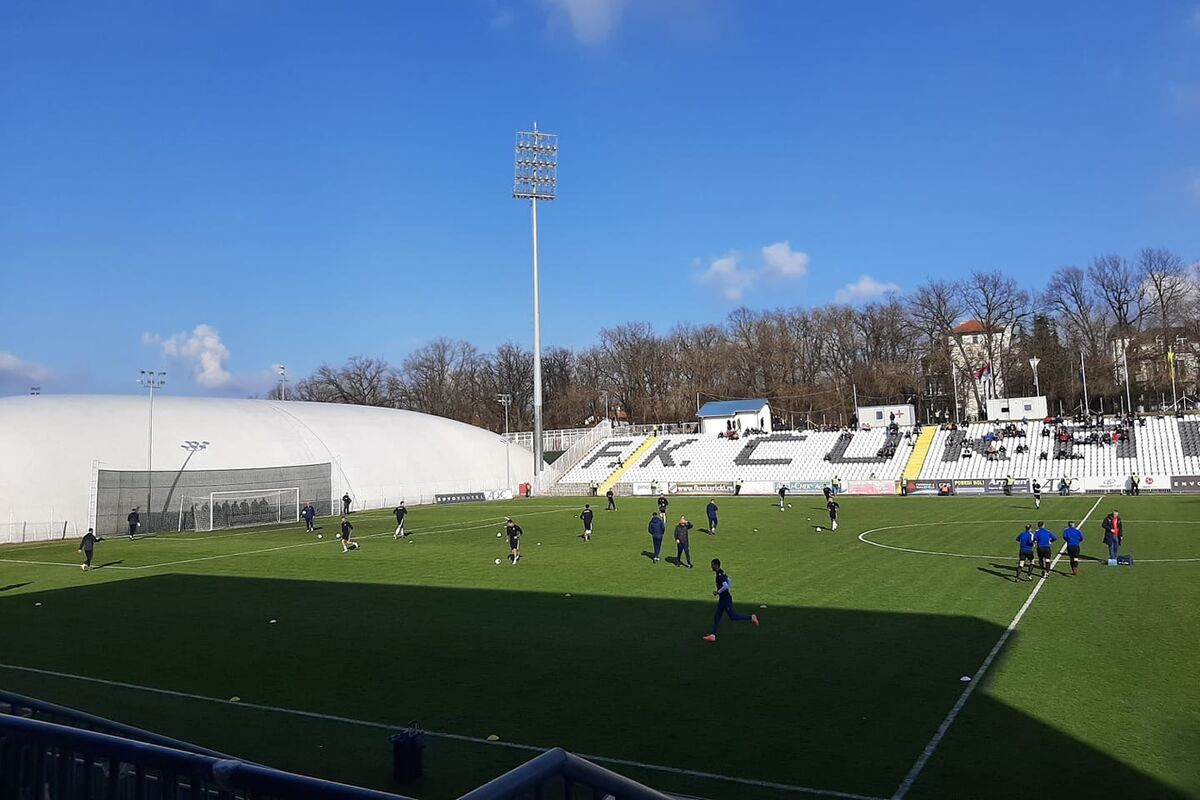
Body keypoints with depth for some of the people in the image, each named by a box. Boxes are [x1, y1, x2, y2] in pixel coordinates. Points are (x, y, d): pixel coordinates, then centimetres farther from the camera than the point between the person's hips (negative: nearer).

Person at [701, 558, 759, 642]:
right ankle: (713, 635, 10)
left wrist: (717, 592, -21)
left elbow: (725, 586, -32)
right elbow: (730, 582, 20)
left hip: (726, 599, -10)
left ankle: (751, 617, 11)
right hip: (722, 599, 10)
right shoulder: (722, 573, 9)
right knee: (717, 616, 9)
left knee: (733, 616, 0)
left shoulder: (719, 575, -21)